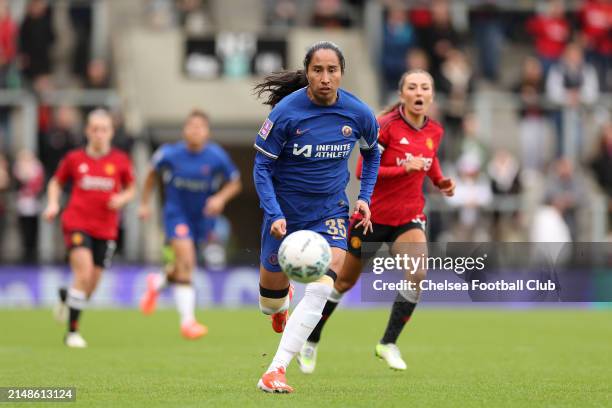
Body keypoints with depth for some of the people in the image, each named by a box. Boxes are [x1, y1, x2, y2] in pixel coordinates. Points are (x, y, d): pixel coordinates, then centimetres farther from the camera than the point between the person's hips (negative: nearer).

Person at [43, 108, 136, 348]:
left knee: (90, 287, 5)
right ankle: (72, 332, -12)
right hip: (77, 224, -3)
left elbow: (131, 190, 14)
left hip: (106, 228, 3)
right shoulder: (74, 159, 2)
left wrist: (122, 198, -7)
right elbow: (56, 183, 16)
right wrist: (53, 203, -1)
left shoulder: (120, 161, 2)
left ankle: (66, 297, 41)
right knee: (84, 273, -21)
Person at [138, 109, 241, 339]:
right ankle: (187, 320, -20)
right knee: (186, 260, -23)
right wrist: (144, 203, 6)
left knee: (181, 269, 15)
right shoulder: (169, 154, -13)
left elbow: (235, 183, 0)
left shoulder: (217, 157, -13)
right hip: (176, 214, -3)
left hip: (203, 217, 3)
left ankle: (157, 283, 52)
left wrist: (221, 198, -18)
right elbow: (153, 174, 7)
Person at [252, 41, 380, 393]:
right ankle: (279, 306, 54)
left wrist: (365, 197, 4)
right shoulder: (286, 112, -17)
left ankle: (276, 371, -24)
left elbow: (372, 152, 14)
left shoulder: (358, 114, -9)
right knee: (273, 286, 11)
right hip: (286, 208, -1)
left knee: (322, 287, -22)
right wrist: (274, 215, -21)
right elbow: (262, 166, -10)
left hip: (331, 209, 1)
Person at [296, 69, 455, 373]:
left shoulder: (434, 132, 0)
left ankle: (388, 343, -7)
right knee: (345, 282, 11)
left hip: (409, 218, 3)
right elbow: (362, 170, -20)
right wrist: (405, 168, -28)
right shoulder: (386, 126, -17)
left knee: (418, 274, -23)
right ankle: (310, 342, 32)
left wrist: (440, 181, 4)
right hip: (374, 214, -3)